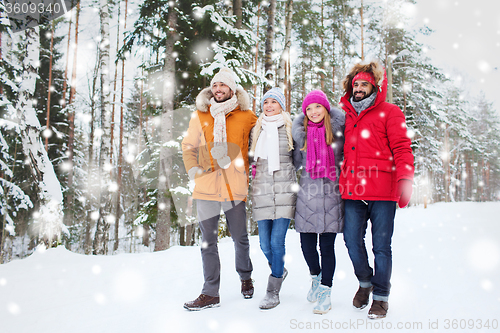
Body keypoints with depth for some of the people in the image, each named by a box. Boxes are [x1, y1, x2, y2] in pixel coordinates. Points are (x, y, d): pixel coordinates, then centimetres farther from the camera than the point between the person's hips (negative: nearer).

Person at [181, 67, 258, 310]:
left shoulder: (246, 116, 4)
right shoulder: (200, 115, 8)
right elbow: (188, 146, 14)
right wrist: (193, 169, -2)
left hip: (234, 188, -1)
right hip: (206, 187, 1)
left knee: (240, 238, 11)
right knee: (208, 242, 4)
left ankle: (245, 278, 37)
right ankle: (210, 293, 14)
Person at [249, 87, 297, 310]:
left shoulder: (290, 128, 5)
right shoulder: (257, 130, 15)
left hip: (284, 190, -3)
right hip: (261, 190, 3)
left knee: (277, 241, -7)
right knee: (265, 244, 4)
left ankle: (273, 291, 7)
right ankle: (279, 271, 35)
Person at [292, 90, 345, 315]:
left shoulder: (338, 129, 3)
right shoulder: (301, 133, 10)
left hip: (332, 194, -2)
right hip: (307, 194, 2)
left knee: (327, 245, 0)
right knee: (307, 243, 5)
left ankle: (325, 291, 13)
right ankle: (316, 276, 34)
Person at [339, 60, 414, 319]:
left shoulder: (389, 112, 5)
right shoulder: (346, 115, 18)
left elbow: (401, 148, -3)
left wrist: (405, 180, -16)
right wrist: (340, 181, 14)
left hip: (382, 192, -4)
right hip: (352, 192, 4)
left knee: (381, 246, 3)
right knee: (352, 241, 5)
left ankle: (381, 297, 19)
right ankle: (365, 282, 32)